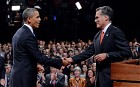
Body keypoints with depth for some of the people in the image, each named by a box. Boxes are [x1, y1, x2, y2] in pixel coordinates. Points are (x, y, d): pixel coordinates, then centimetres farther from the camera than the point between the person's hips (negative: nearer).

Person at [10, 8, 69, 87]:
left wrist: (35, 65, 20)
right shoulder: (28, 35, -18)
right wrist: (60, 62, -12)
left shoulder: (19, 32, 13)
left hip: (18, 76, 10)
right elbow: (40, 58, -19)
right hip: (24, 78, -10)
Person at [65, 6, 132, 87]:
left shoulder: (116, 32, -9)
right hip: (100, 77, 8)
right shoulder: (97, 35, 16)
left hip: (111, 76, -8)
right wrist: (72, 59, 4)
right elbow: (89, 51, 14)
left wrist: (107, 55, -19)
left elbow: (127, 52, -15)